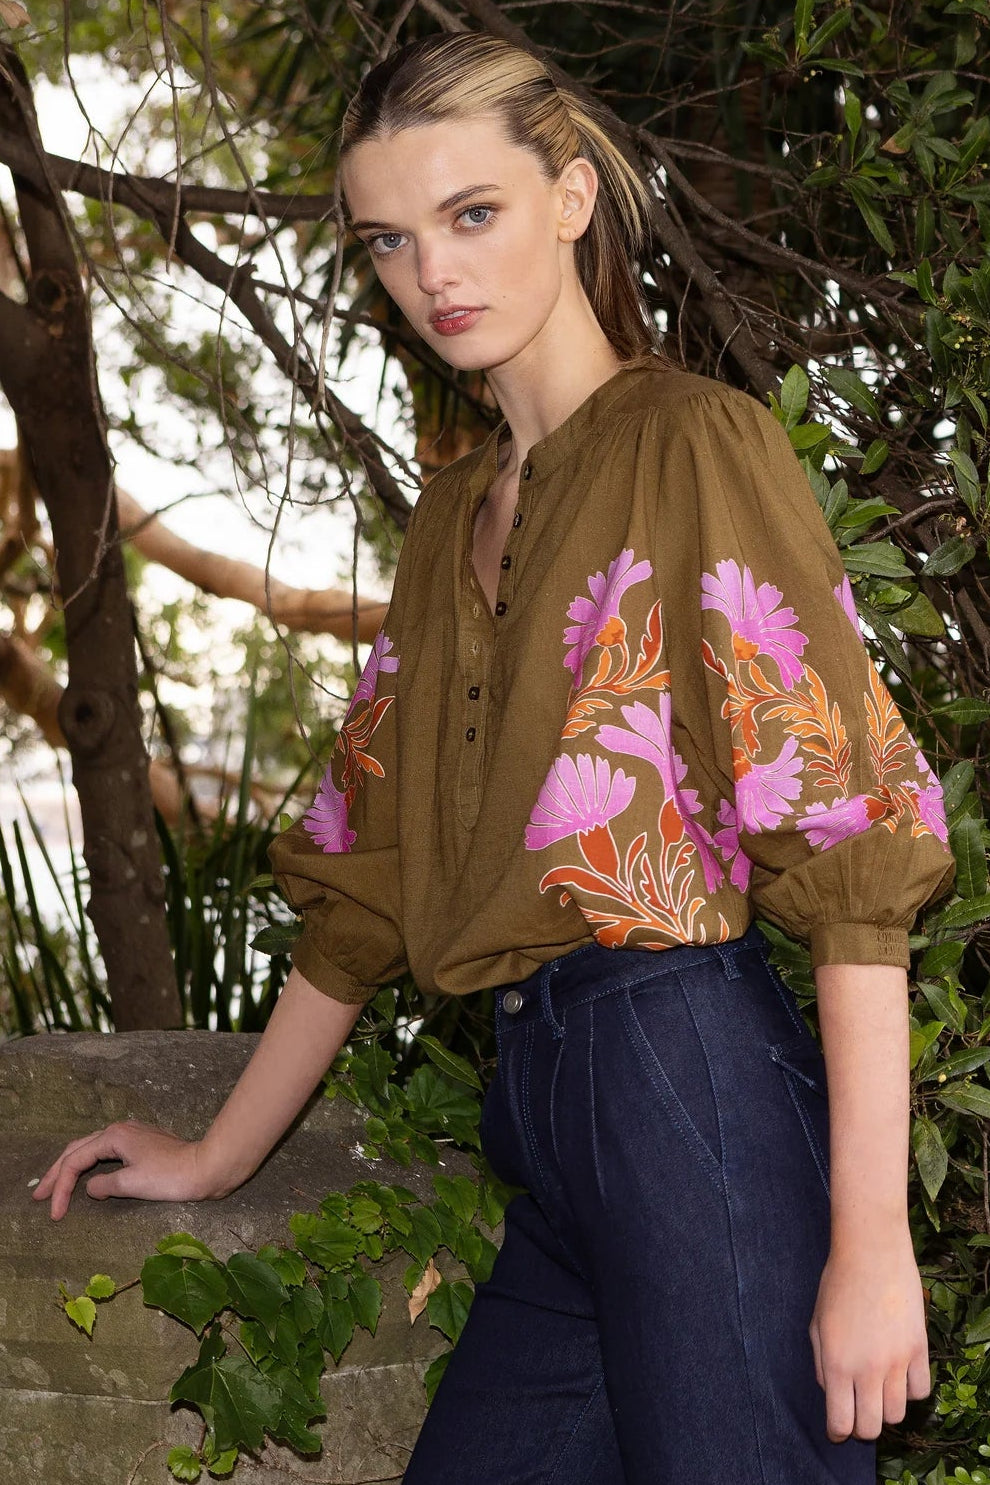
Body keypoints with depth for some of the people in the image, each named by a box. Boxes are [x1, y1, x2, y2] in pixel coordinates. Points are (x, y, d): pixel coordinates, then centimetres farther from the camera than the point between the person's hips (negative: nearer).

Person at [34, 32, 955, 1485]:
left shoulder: (697, 442, -3)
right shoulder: (452, 520, 19)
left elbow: (848, 826, -10)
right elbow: (369, 869, 23)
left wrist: (871, 1241, -16)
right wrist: (217, 1158, 25)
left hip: (690, 1069, -7)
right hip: (545, 1096, 7)